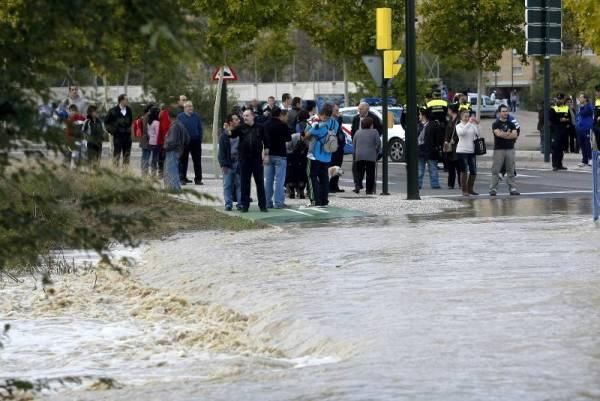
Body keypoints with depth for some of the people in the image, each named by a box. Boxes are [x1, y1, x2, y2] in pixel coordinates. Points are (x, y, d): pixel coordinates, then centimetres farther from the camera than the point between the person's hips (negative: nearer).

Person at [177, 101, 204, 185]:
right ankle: (182, 178, 11)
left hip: (195, 141, 2)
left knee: (197, 161, 3)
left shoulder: (196, 116, 7)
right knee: (183, 161, 4)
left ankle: (198, 179, 7)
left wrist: (200, 139, 2)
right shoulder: (180, 117, 1)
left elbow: (200, 128, 9)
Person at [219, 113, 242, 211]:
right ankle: (228, 204, 6)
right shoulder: (224, 135, -4)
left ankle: (240, 203, 9)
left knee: (239, 184, 4)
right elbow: (222, 151, -4)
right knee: (227, 184, 2)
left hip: (239, 162, 3)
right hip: (228, 163, -2)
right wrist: (223, 164, -10)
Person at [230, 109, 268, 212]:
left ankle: (262, 205, 10)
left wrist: (266, 155, 3)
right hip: (244, 159, 1)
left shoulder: (260, 128, 3)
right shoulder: (241, 128, 4)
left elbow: (266, 142, 7)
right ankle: (245, 205, 10)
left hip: (257, 158, -1)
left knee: (260, 182, 4)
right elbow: (232, 134, -9)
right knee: (244, 183, 3)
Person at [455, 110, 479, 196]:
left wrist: (476, 124, -10)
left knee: (473, 171, 5)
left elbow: (478, 134, 0)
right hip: (462, 151, -4)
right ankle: (464, 190, 5)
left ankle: (470, 189, 20)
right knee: (464, 171, -2)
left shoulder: (472, 125, 9)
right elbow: (461, 132, -22)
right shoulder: (459, 126, -1)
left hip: (471, 151, 4)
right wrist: (468, 123, -24)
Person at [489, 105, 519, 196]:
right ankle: (493, 189, -4)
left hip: (510, 149, 3)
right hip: (499, 149, -3)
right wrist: (509, 134, -7)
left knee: (511, 170, 3)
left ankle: (512, 188, 5)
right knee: (495, 170, -5)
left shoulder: (511, 124, 14)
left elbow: (515, 135, 1)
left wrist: (504, 134, -10)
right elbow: (498, 133, -15)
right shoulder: (496, 124, 3)